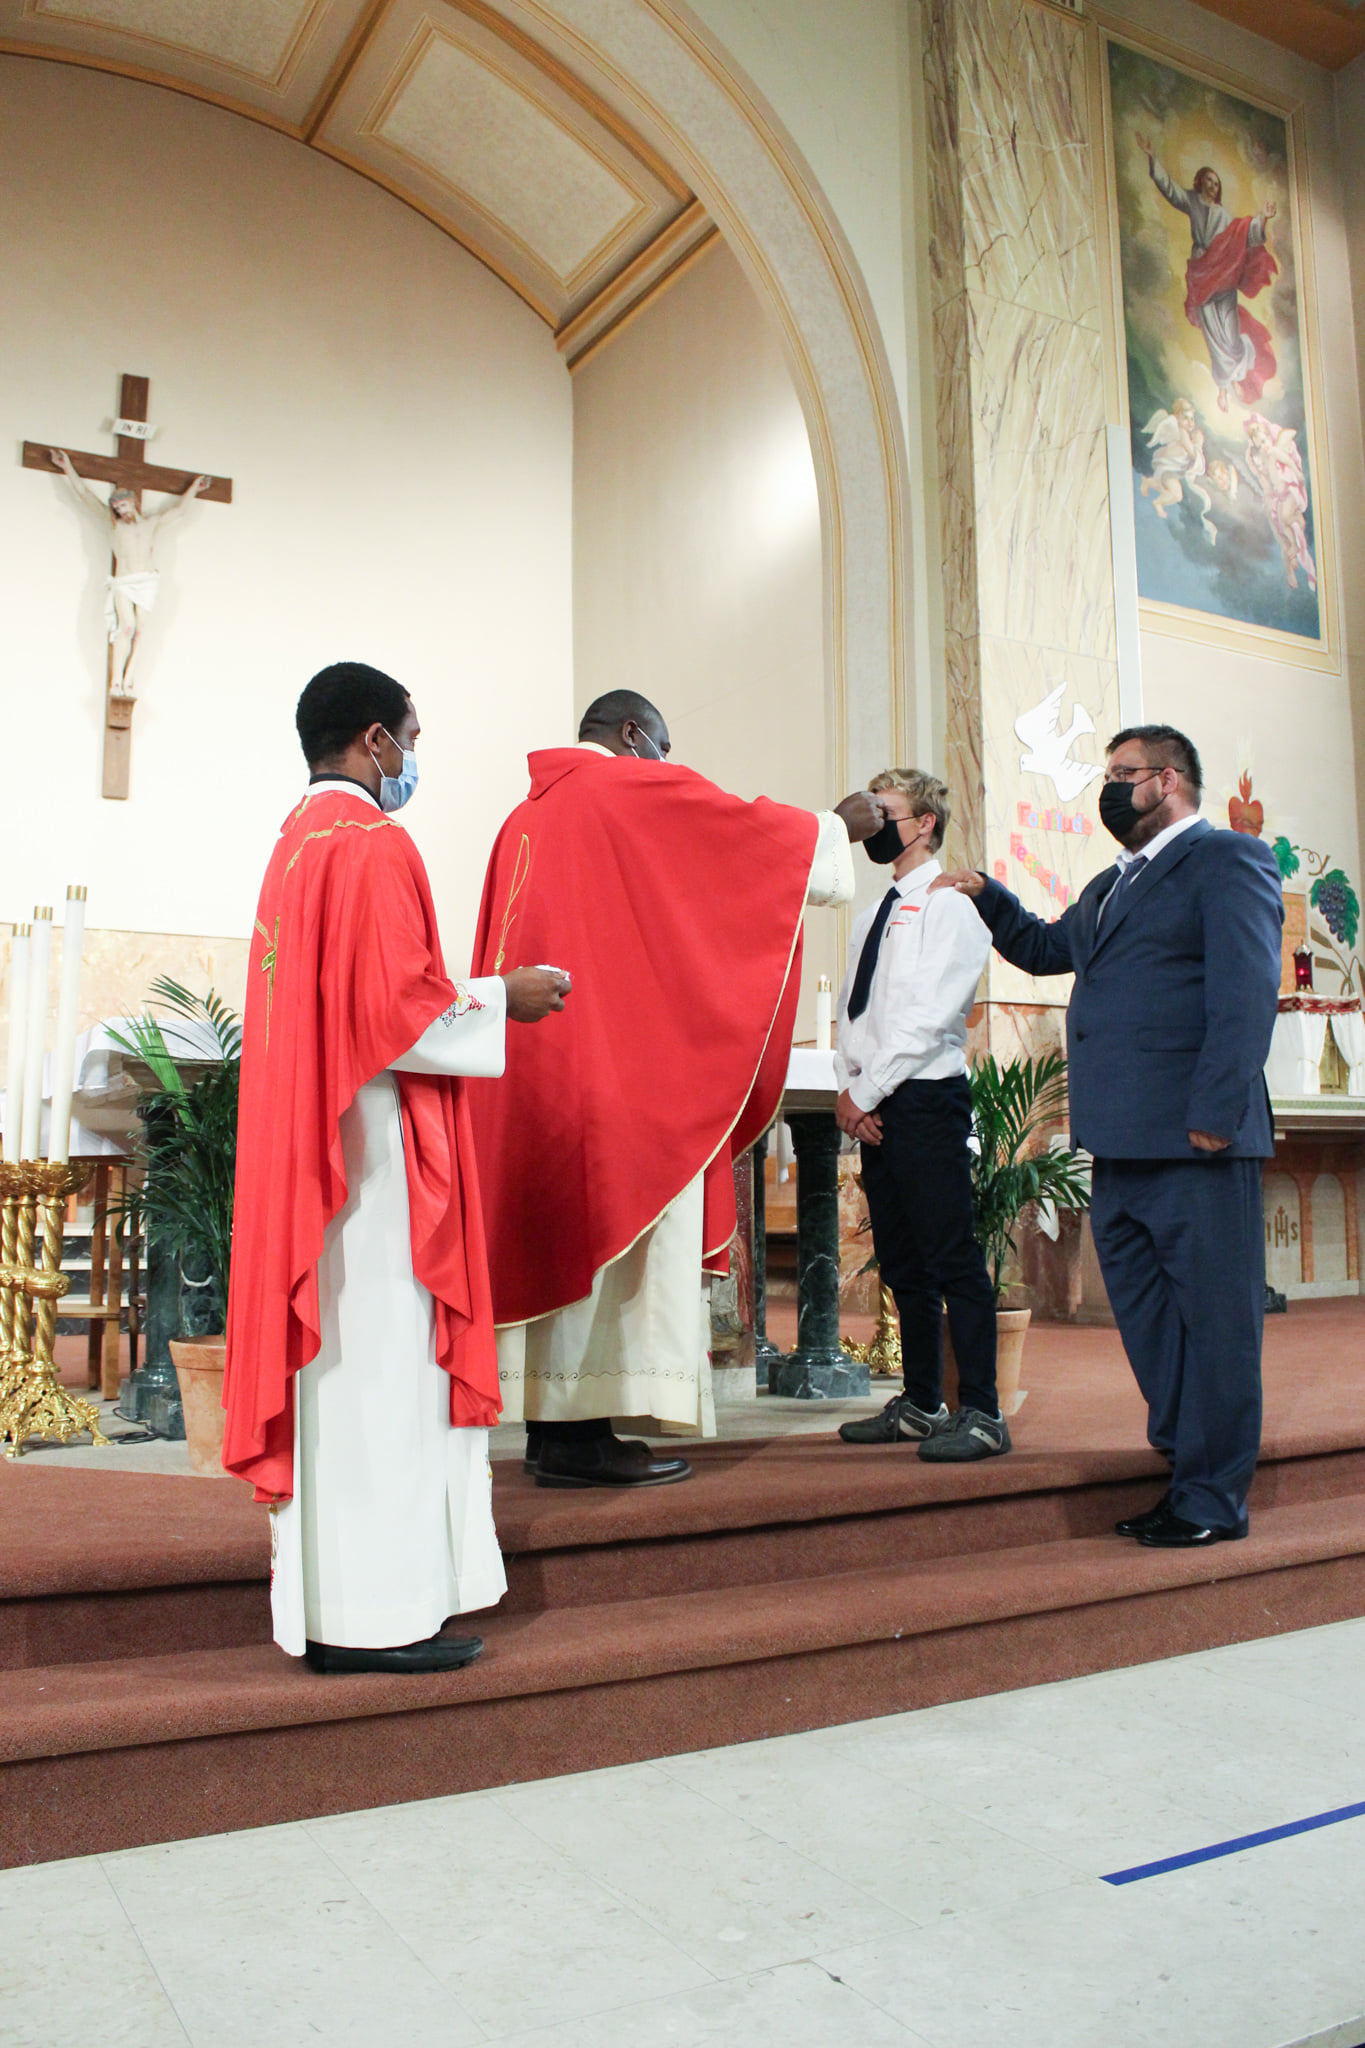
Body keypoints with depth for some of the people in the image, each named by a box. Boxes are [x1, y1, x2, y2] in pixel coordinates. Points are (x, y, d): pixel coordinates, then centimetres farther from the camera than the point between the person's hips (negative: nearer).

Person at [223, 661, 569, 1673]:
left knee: (335, 1367, 12)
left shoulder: (298, 840, 17)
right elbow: (393, 1010, -19)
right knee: (382, 1367, -4)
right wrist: (500, 999, -5)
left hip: (308, 1149, 10)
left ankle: (328, 1604, 20)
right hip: (376, 1144, -10)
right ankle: (377, 1613, 3)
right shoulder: (373, 842, -12)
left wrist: (467, 993, 22)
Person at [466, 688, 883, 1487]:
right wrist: (843, 824, 18)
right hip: (619, 1057, -8)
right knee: (617, 1224, -5)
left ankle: (552, 1423, 12)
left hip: (540, 1061, 8)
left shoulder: (528, 816, 21)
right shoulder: (636, 789, -2)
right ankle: (584, 1433, -4)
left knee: (560, 1229, 9)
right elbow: (754, 829, 3)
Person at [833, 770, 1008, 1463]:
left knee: (952, 1261, -6)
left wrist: (867, 1091, -12)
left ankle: (980, 1413, 0)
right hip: (871, 1107, 8)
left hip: (926, 1100, -8)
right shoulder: (873, 915, 21)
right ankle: (920, 1405, 20)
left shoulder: (950, 902, -5)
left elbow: (928, 1013, -14)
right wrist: (849, 1088, 3)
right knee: (901, 1263, 12)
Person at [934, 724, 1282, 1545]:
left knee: (1213, 1318, 0)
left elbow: (1246, 992, -14)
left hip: (1193, 1143, -9)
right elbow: (1044, 949, 38)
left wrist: (1213, 1114, -20)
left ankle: (1214, 1498, 9)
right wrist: (988, 897, 24)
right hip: (1120, 1145, 9)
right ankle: (1187, 1470, 26)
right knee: (1147, 1317, 14)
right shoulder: (1110, 887, 24)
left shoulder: (1227, 859, -3)